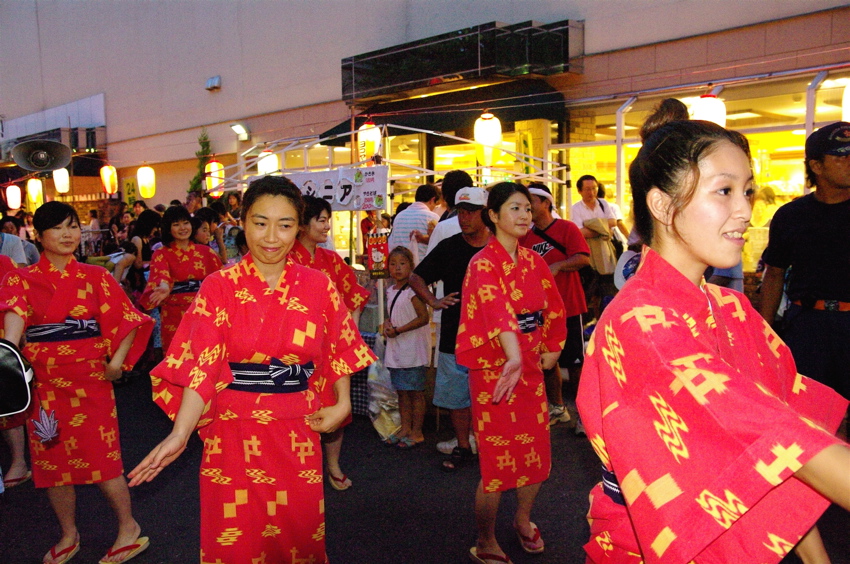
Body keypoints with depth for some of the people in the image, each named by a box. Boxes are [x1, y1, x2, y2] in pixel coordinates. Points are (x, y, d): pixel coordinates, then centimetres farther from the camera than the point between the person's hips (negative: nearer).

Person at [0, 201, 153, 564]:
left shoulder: (95, 277, 4)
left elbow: (128, 320, 4)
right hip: (43, 381, 2)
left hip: (89, 379, -2)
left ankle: (129, 529, 18)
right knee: (52, 461, 12)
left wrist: (117, 361, -9)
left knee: (100, 459, -1)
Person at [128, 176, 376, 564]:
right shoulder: (219, 288, -5)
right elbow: (200, 366, -13)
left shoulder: (318, 287, 0)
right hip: (234, 431, -1)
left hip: (297, 433, 2)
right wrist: (180, 435, -24)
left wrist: (342, 404, -6)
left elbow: (339, 351, 8)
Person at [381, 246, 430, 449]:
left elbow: (423, 317, -17)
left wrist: (398, 330, -17)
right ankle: (405, 428, 25)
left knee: (415, 392, 0)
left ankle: (417, 432, 10)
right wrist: (387, 323, 0)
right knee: (402, 391, 14)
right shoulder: (390, 291, 11)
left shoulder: (412, 291, -12)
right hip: (396, 348, 8)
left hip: (413, 348, -8)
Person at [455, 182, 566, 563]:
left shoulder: (533, 261, 7)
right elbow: (497, 310, -33)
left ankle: (523, 519, 42)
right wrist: (514, 357, -48)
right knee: (497, 460, -1)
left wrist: (551, 349, 12)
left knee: (537, 452, 15)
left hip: (530, 367, 7)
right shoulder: (483, 264, -14)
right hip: (494, 370, -6)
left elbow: (553, 307, 18)